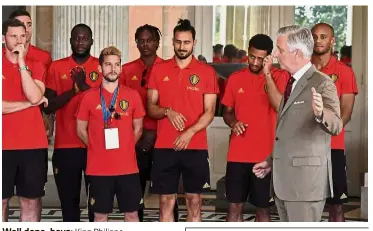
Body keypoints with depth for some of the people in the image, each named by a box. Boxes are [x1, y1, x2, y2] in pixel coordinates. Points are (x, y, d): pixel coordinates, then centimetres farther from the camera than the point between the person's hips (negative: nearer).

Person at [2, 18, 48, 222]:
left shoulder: (35, 66, 7)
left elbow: (35, 96, -11)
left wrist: (22, 63, -12)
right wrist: (29, 103, -8)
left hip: (33, 144, 2)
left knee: (31, 199, 7)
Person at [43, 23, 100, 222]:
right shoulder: (56, 67, 6)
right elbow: (48, 107, -1)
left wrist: (86, 86, -13)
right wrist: (74, 89, -13)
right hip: (65, 146, 1)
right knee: (69, 201, 5)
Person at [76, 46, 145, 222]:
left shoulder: (132, 95, 3)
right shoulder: (89, 97, 0)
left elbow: (138, 129, 11)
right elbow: (81, 130, 7)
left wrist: (124, 148, 7)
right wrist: (98, 148, 6)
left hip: (127, 166, 1)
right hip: (99, 168, -1)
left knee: (131, 213, 6)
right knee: (100, 214, 7)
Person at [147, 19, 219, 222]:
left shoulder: (207, 72, 1)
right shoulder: (159, 70, 6)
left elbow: (209, 112, -2)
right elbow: (150, 107, 7)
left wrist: (190, 132, -16)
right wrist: (167, 112, -14)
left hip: (196, 147, -1)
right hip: (164, 147, 1)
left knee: (194, 201, 4)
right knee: (166, 201, 4)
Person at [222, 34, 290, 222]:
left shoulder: (279, 76, -4)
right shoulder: (235, 78, 6)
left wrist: (267, 74, -21)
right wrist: (233, 122, -8)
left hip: (266, 156, -3)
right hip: (237, 155, 3)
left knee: (263, 208, 7)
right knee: (234, 206, 6)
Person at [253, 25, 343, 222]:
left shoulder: (322, 83, -12)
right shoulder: (291, 82, 14)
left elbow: (336, 126, -25)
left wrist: (320, 114, -44)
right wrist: (271, 161, 23)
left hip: (306, 180, -8)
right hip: (284, 179, 8)